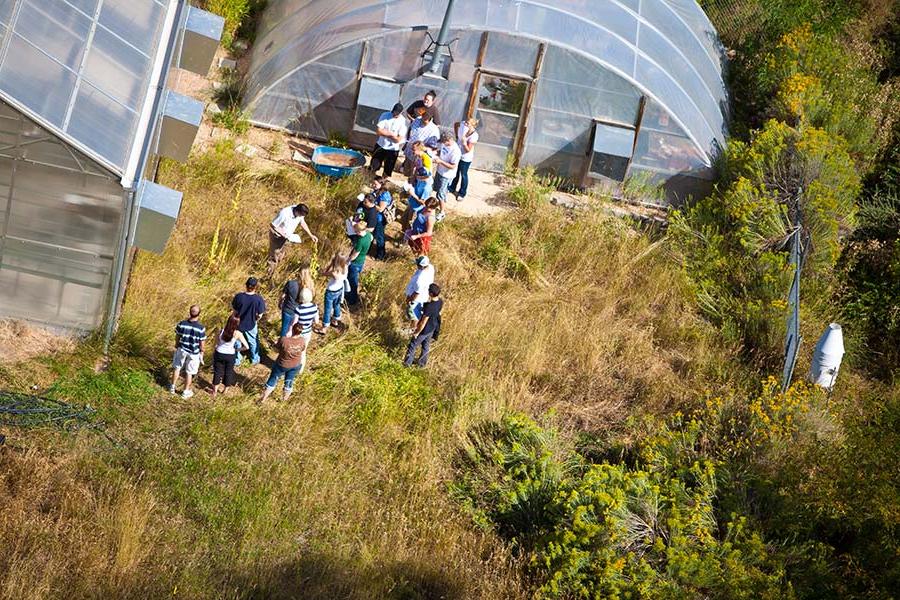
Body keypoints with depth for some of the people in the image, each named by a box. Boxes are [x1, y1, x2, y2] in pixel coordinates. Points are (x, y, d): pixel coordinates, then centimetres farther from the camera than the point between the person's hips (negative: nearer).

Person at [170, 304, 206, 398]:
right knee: (189, 372, 15)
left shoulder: (182, 324, -18)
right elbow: (201, 343, -13)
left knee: (177, 368, 24)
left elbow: (177, 337, -4)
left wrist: (176, 346, 15)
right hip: (194, 352, -2)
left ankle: (172, 387, 37)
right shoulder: (201, 328, -23)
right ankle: (186, 392, 29)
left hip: (182, 350, 2)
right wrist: (202, 352, 4)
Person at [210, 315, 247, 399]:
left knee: (218, 371, 21)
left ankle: (215, 390, 33)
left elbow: (216, 343, -3)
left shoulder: (222, 331, -15)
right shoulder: (237, 334, -21)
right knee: (228, 372, 22)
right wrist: (237, 349, -3)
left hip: (219, 353, 1)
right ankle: (225, 389, 39)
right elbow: (246, 346, -19)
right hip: (230, 355, -1)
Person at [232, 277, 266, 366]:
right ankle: (255, 359, 46)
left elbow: (235, 311, -10)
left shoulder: (238, 297, -24)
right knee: (253, 342, 27)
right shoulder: (258, 299, -27)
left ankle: (236, 360, 42)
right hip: (251, 325, -1)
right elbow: (260, 315, -17)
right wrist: (255, 320, 6)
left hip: (238, 324, 1)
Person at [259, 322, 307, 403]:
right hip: (295, 366, 3)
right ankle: (285, 399, 50)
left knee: (272, 381, 21)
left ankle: (263, 399, 38)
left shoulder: (283, 340, -35)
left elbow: (277, 349, -15)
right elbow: (303, 356, -9)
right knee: (289, 381, 27)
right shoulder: (302, 341, -24)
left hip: (282, 365, -2)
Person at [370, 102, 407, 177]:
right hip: (380, 146, 1)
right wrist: (391, 134, -17)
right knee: (373, 168, 10)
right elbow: (379, 130, -14)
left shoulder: (403, 121, -16)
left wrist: (385, 133, -16)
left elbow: (398, 139, -19)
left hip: (393, 149, -1)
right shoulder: (385, 115, -9)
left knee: (387, 172, 12)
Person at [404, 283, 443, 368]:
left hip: (425, 329, -7)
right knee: (426, 345, 28)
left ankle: (408, 362, 33)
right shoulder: (440, 302, -15)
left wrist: (417, 332, -12)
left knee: (413, 345, 16)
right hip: (433, 328, 7)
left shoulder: (429, 307, -39)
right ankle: (422, 361, 47)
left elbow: (423, 322, -28)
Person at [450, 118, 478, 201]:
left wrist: (464, 142, -44)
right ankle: (452, 188, 50)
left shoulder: (474, 136, -34)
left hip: (466, 158, -6)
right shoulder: (463, 124, -20)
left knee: (463, 175, 16)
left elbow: (468, 150, -27)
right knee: (455, 172, 26)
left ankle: (462, 194, 38)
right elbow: (456, 124, 5)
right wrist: (457, 136, 2)